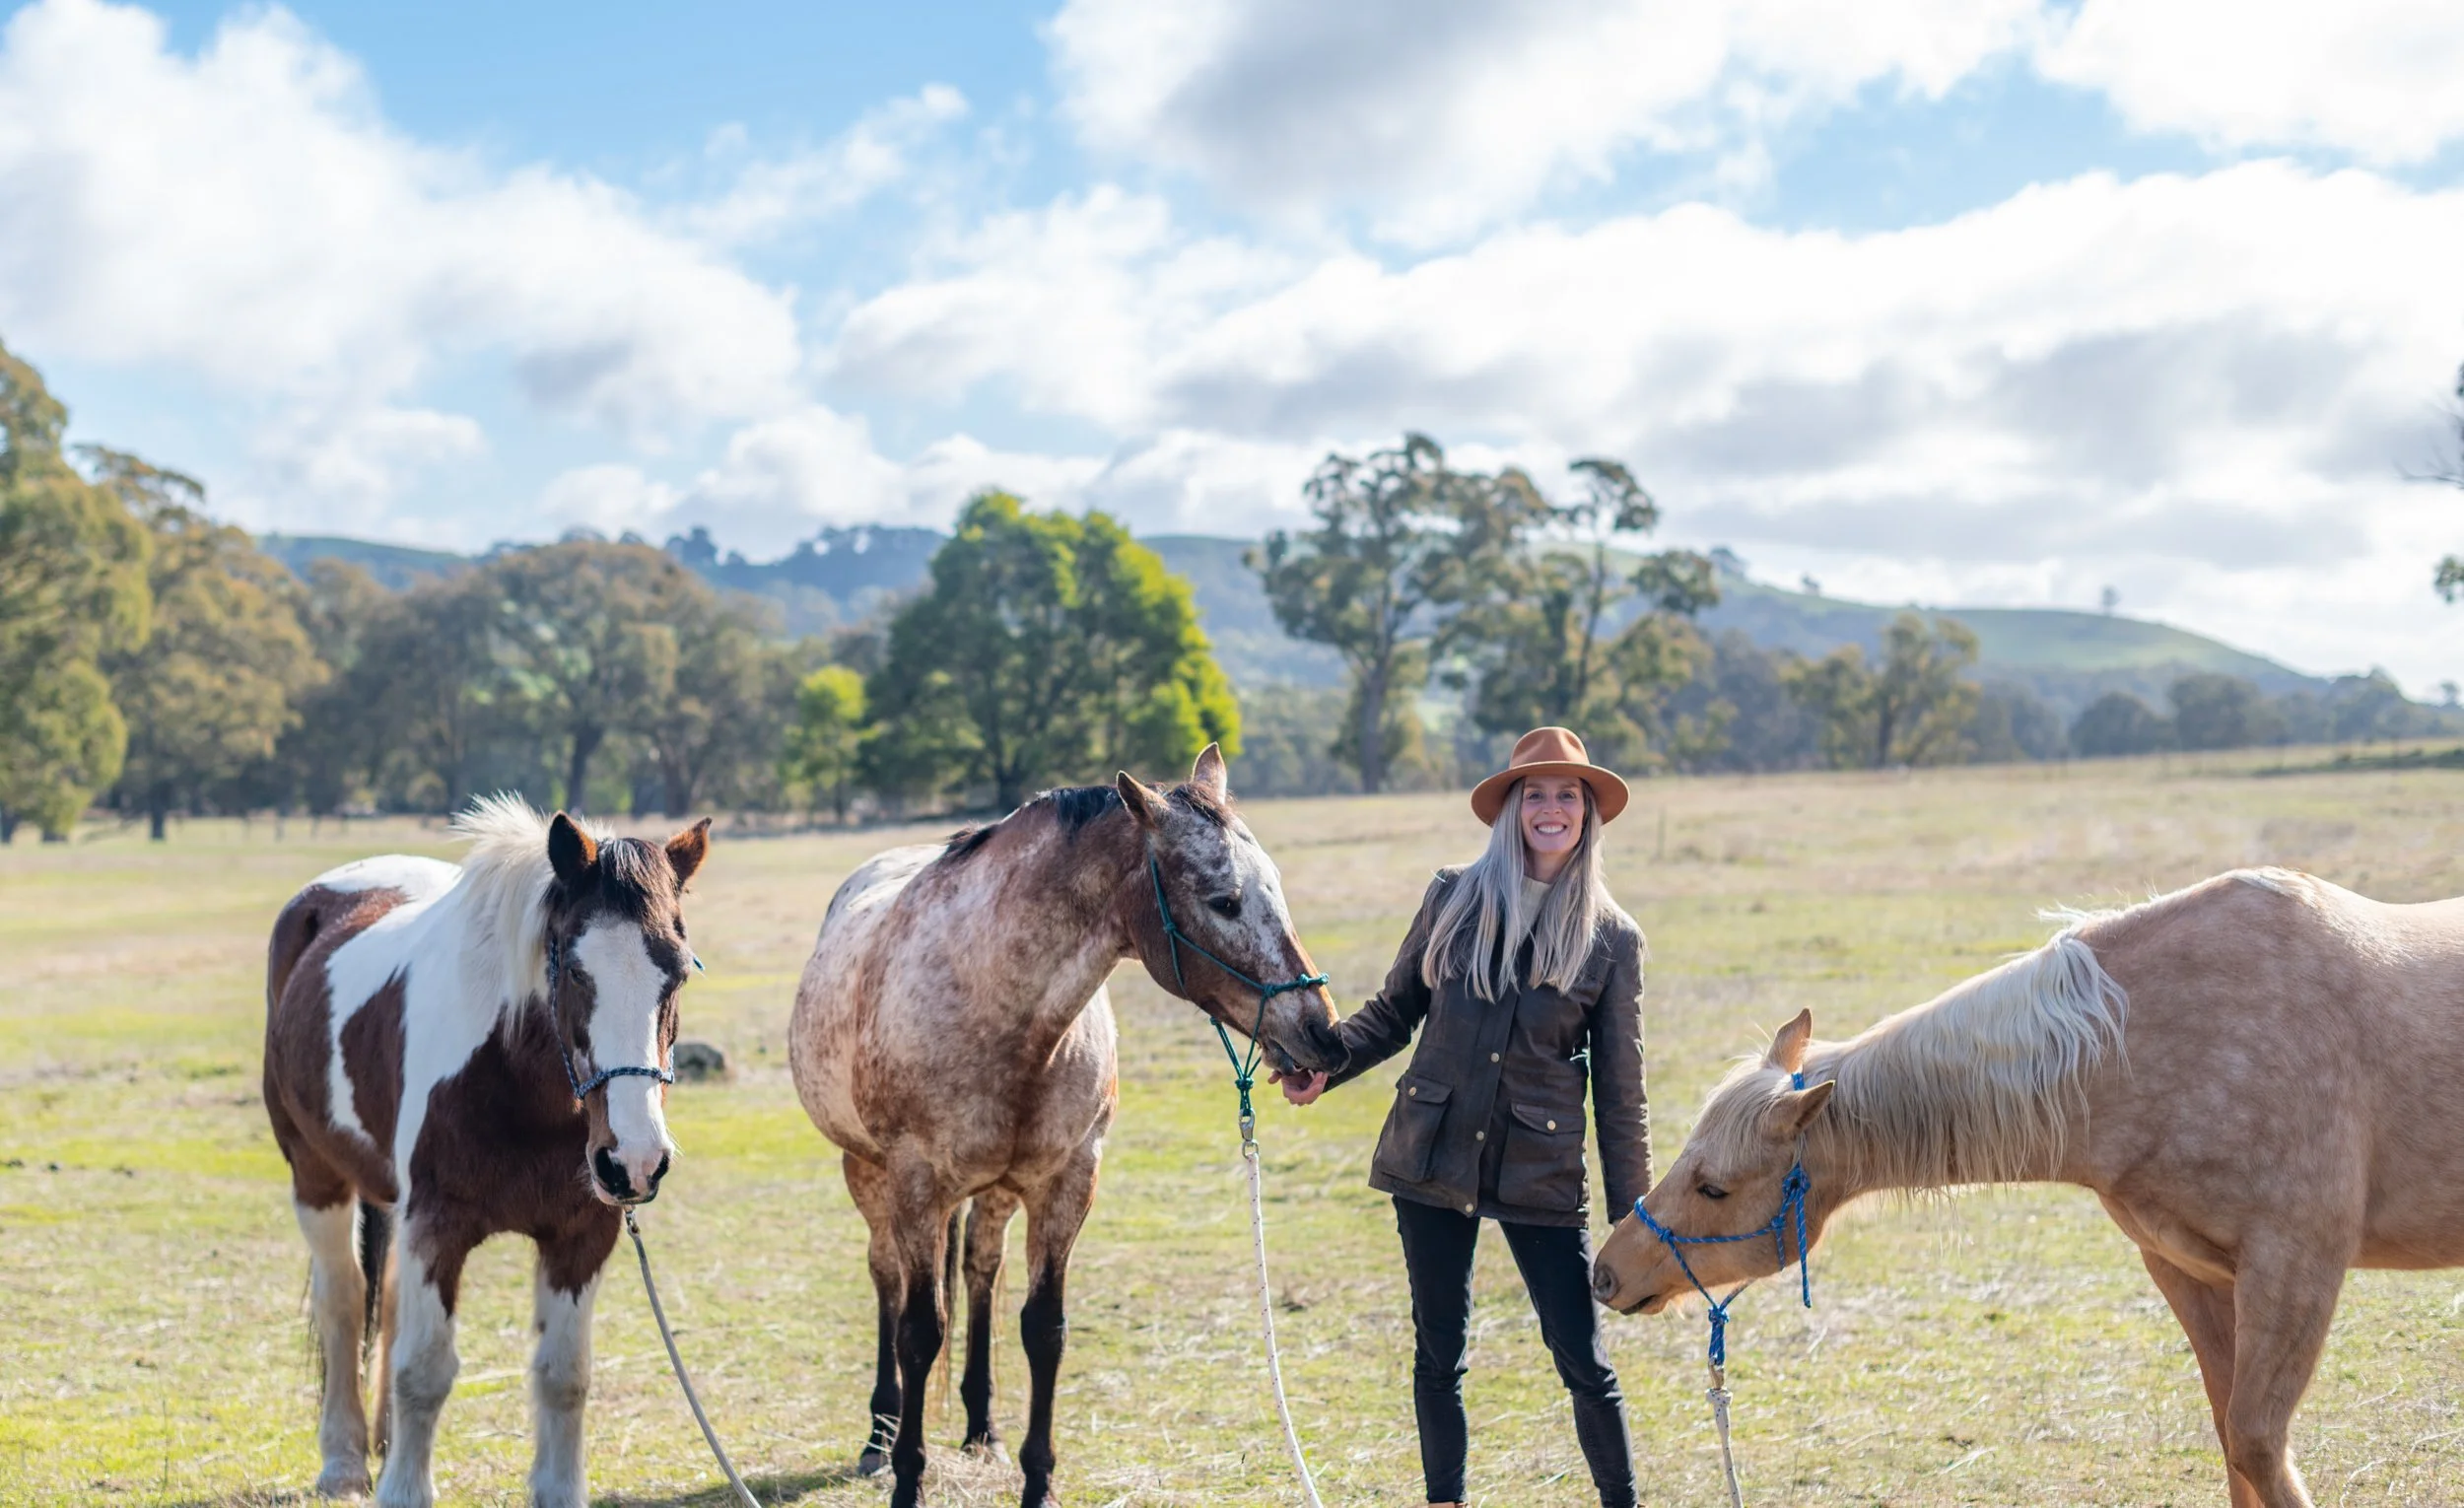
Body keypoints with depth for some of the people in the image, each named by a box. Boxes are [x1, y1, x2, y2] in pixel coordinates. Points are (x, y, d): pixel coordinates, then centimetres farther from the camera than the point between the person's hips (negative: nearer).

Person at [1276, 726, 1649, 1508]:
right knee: (1438, 1354, 11)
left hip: (1541, 1173, -2)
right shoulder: (1454, 899, 3)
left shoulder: (1612, 939, -1)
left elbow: (1620, 1091, 1)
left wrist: (1636, 1218, -1)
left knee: (1584, 1362, -1)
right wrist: (1325, 1063, -8)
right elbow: (1394, 1011, 10)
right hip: (1434, 1158, 2)